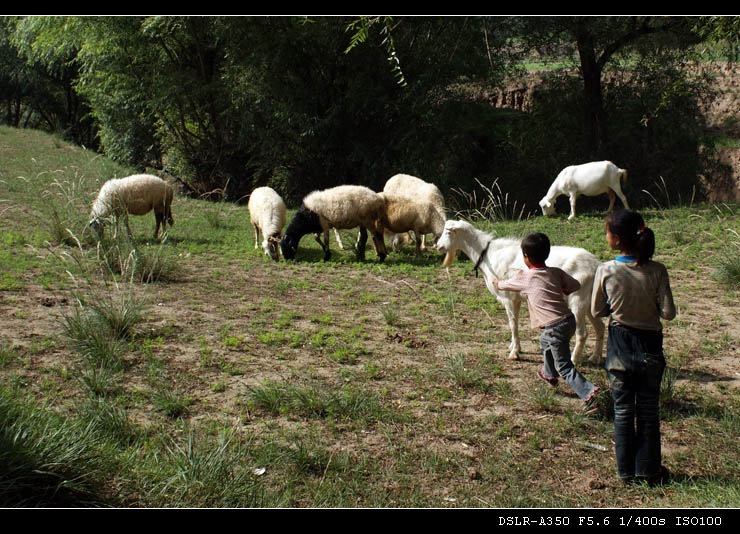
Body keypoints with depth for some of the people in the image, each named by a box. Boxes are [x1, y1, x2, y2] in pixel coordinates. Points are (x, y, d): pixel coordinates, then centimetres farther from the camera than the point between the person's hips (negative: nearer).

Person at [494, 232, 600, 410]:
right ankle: (549, 374, 54)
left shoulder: (524, 277, -4)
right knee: (545, 341, 34)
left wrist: (497, 282, 36)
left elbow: (503, 285, 13)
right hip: (569, 319, 7)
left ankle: (588, 392, -19)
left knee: (564, 366, -3)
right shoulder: (556, 272, 6)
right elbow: (576, 285, 13)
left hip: (555, 327, -7)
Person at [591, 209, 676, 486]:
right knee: (649, 409, 14)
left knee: (623, 410, 13)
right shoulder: (657, 271, -14)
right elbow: (668, 312, -12)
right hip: (649, 343, 0)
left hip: (619, 345, 0)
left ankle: (627, 471, 21)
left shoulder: (605, 271, -15)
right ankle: (649, 470, 22)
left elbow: (597, 311, -5)